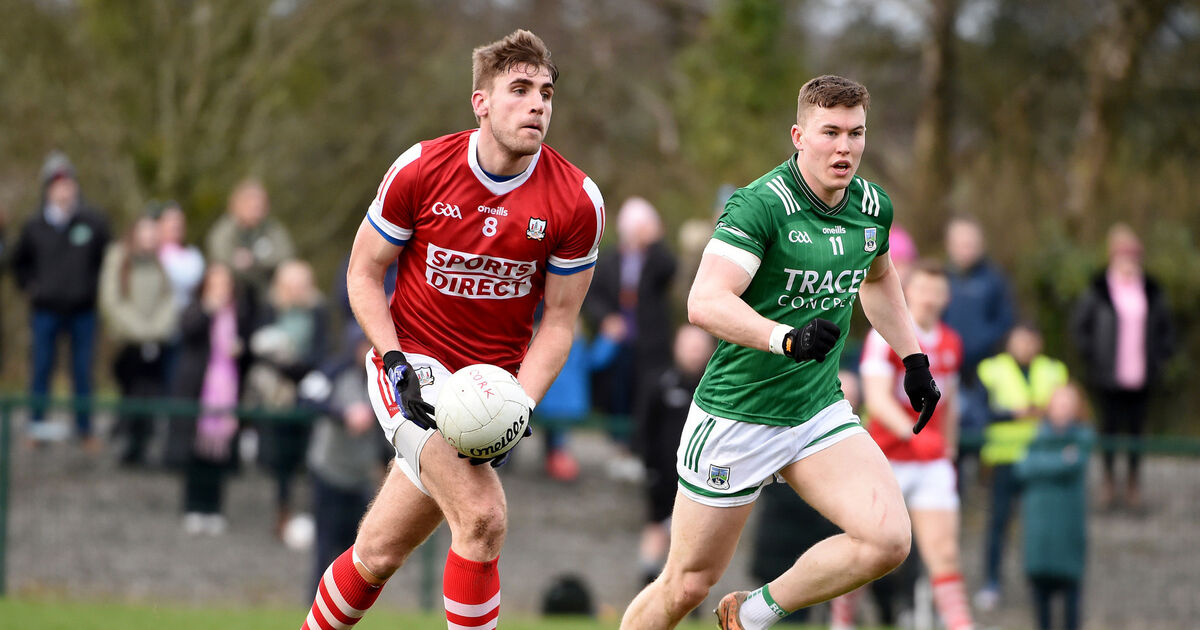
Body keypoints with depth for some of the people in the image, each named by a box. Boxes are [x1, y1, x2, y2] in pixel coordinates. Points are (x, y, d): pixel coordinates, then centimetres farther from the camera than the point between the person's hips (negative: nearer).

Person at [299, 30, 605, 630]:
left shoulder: (577, 202, -9)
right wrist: (397, 364, -14)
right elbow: (363, 273, 1)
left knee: (378, 553, 5)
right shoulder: (420, 169, -10)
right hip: (414, 366, -2)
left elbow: (557, 324, -2)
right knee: (483, 517, -23)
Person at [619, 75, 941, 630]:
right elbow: (705, 303, -32)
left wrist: (913, 357, 20)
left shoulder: (872, 206, 2)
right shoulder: (761, 204, -19)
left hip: (819, 412, 5)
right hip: (736, 414, -5)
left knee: (888, 540, -18)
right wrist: (788, 338, -45)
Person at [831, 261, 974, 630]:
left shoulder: (951, 344, 7)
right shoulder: (886, 337, -10)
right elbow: (877, 398, -23)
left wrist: (949, 451, 22)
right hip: (886, 458, -3)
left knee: (944, 554, -8)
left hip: (932, 465, 3)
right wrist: (913, 433, -38)